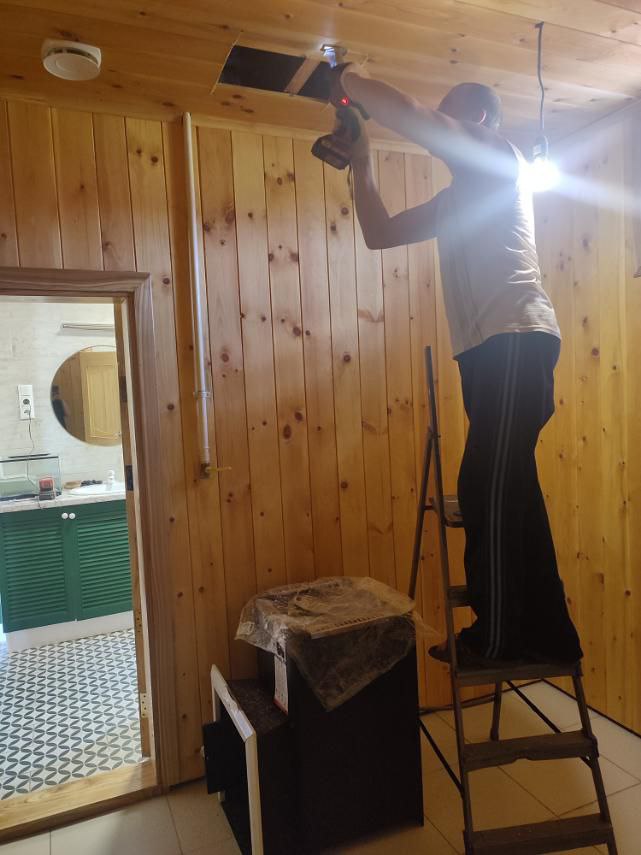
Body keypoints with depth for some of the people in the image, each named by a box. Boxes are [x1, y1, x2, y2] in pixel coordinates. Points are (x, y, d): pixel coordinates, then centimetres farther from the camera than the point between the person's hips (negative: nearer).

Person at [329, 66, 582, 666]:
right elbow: (379, 234, 27)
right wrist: (361, 165, 26)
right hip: (489, 350, 9)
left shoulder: (500, 158, 5)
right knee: (508, 494, 9)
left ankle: (497, 637, 1)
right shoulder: (454, 199, 28)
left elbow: (405, 114, -7)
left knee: (488, 491, -11)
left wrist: (346, 79, 10)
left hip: (516, 340, -9)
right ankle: (547, 635, 20)